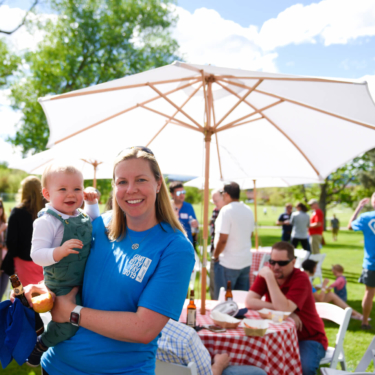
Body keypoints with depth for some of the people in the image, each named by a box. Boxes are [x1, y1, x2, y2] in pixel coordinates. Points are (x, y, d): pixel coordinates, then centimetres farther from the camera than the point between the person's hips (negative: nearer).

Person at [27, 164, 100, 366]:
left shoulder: (82, 216, 1)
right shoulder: (47, 222, -22)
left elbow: (95, 225, 24)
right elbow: (37, 255, -26)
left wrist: (92, 202, 10)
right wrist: (60, 251, -43)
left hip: (84, 280, 8)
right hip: (62, 285, -8)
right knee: (69, 323, -10)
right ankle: (39, 345, 17)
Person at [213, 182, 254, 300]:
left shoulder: (226, 210, -16)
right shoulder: (249, 211, 7)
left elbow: (222, 240, -18)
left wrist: (215, 256, -5)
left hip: (228, 263, -7)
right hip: (246, 262, 7)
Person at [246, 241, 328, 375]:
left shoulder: (301, 279, -20)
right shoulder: (266, 273, -5)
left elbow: (284, 308, -33)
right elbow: (249, 301, -14)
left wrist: (270, 277, -32)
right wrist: (279, 308, -24)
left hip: (309, 339, -4)